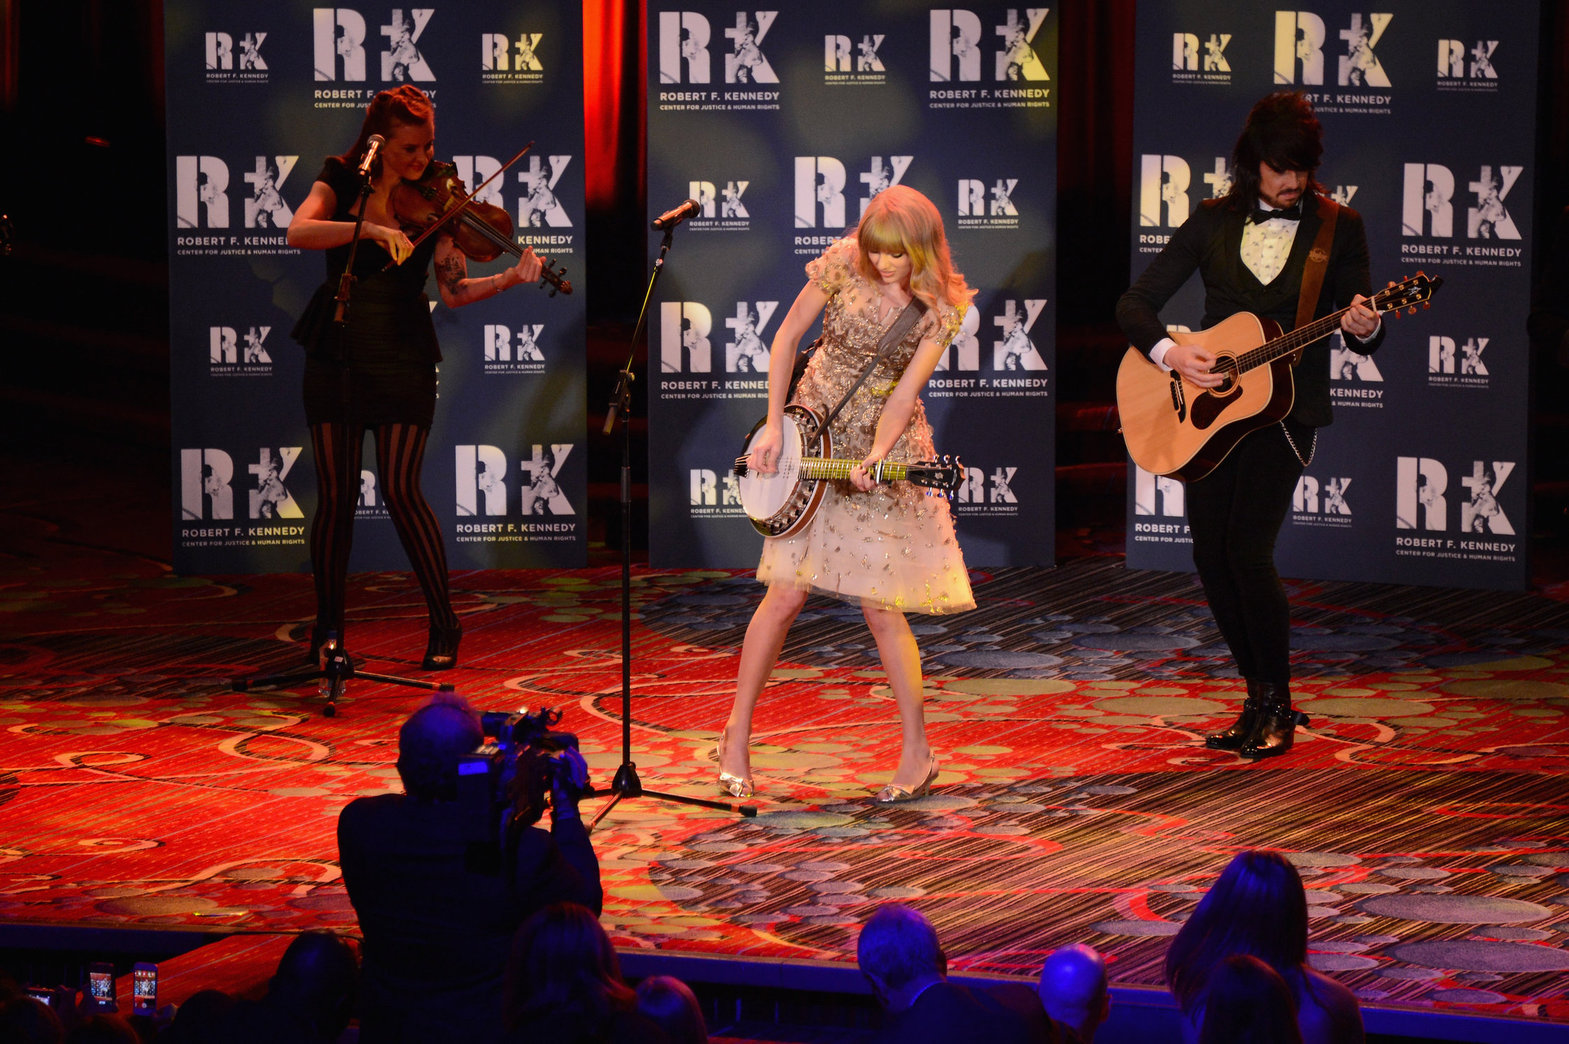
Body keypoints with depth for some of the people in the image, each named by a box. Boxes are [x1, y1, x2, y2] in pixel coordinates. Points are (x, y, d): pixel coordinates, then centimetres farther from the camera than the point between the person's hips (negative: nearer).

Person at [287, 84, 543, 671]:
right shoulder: (342, 179, 1)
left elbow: (453, 290, -7)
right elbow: (299, 233, -17)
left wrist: (510, 279, -23)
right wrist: (371, 228, -29)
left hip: (402, 358, -1)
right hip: (336, 353, 1)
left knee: (401, 491, -7)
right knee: (335, 495, 3)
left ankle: (445, 627, 4)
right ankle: (327, 628, 17)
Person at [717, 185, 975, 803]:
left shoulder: (942, 304, -11)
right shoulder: (843, 264, -9)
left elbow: (904, 393, -16)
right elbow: (787, 337, 0)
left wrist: (875, 458, -31)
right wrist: (774, 426, -5)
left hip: (887, 445, -1)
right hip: (814, 431, 1)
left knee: (880, 607, -4)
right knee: (786, 594, -3)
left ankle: (918, 755, 7)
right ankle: (737, 733, 11)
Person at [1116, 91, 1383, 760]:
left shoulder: (1338, 227, 0)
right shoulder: (1214, 223, 5)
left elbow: (1364, 337, 1)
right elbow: (1135, 303, 4)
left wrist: (1364, 329, -23)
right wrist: (1170, 354, -15)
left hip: (1283, 408, -3)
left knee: (1247, 552, -16)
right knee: (1211, 556, 2)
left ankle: (1277, 706, 0)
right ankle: (1259, 699, 17)